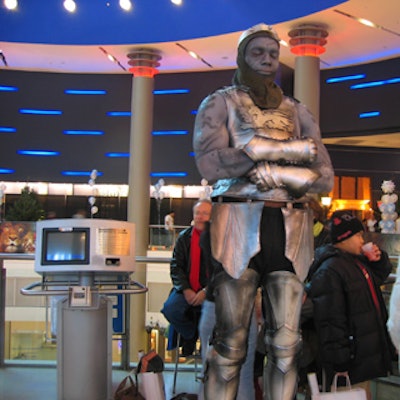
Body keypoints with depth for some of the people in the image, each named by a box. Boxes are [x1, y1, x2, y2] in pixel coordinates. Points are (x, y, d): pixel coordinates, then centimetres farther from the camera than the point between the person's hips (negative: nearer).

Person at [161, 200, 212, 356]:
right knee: (170, 308, -25)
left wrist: (206, 291, -15)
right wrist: (186, 290, -10)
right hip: (187, 289, 2)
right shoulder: (184, 237, 8)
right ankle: (190, 335, 8)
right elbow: (175, 266, 5)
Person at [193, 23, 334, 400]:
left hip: (290, 230, 4)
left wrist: (275, 174, -10)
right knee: (230, 344, -5)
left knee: (286, 344, 1)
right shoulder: (219, 103, 8)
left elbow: (325, 176, 8)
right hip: (238, 225, -3)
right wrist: (286, 149, -9)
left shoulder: (297, 112, 18)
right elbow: (211, 163, -11)